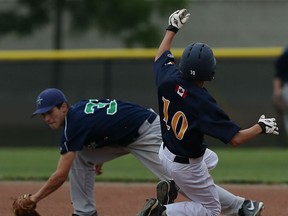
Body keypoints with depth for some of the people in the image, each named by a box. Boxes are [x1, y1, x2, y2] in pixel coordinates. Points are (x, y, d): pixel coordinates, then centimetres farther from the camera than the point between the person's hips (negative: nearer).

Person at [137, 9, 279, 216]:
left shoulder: (169, 79, -18)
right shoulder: (203, 103, -34)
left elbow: (161, 56, 7)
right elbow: (235, 138, -30)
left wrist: (172, 28, 18)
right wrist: (262, 127, -14)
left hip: (166, 151, 8)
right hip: (186, 166, -8)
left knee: (211, 159, 36)